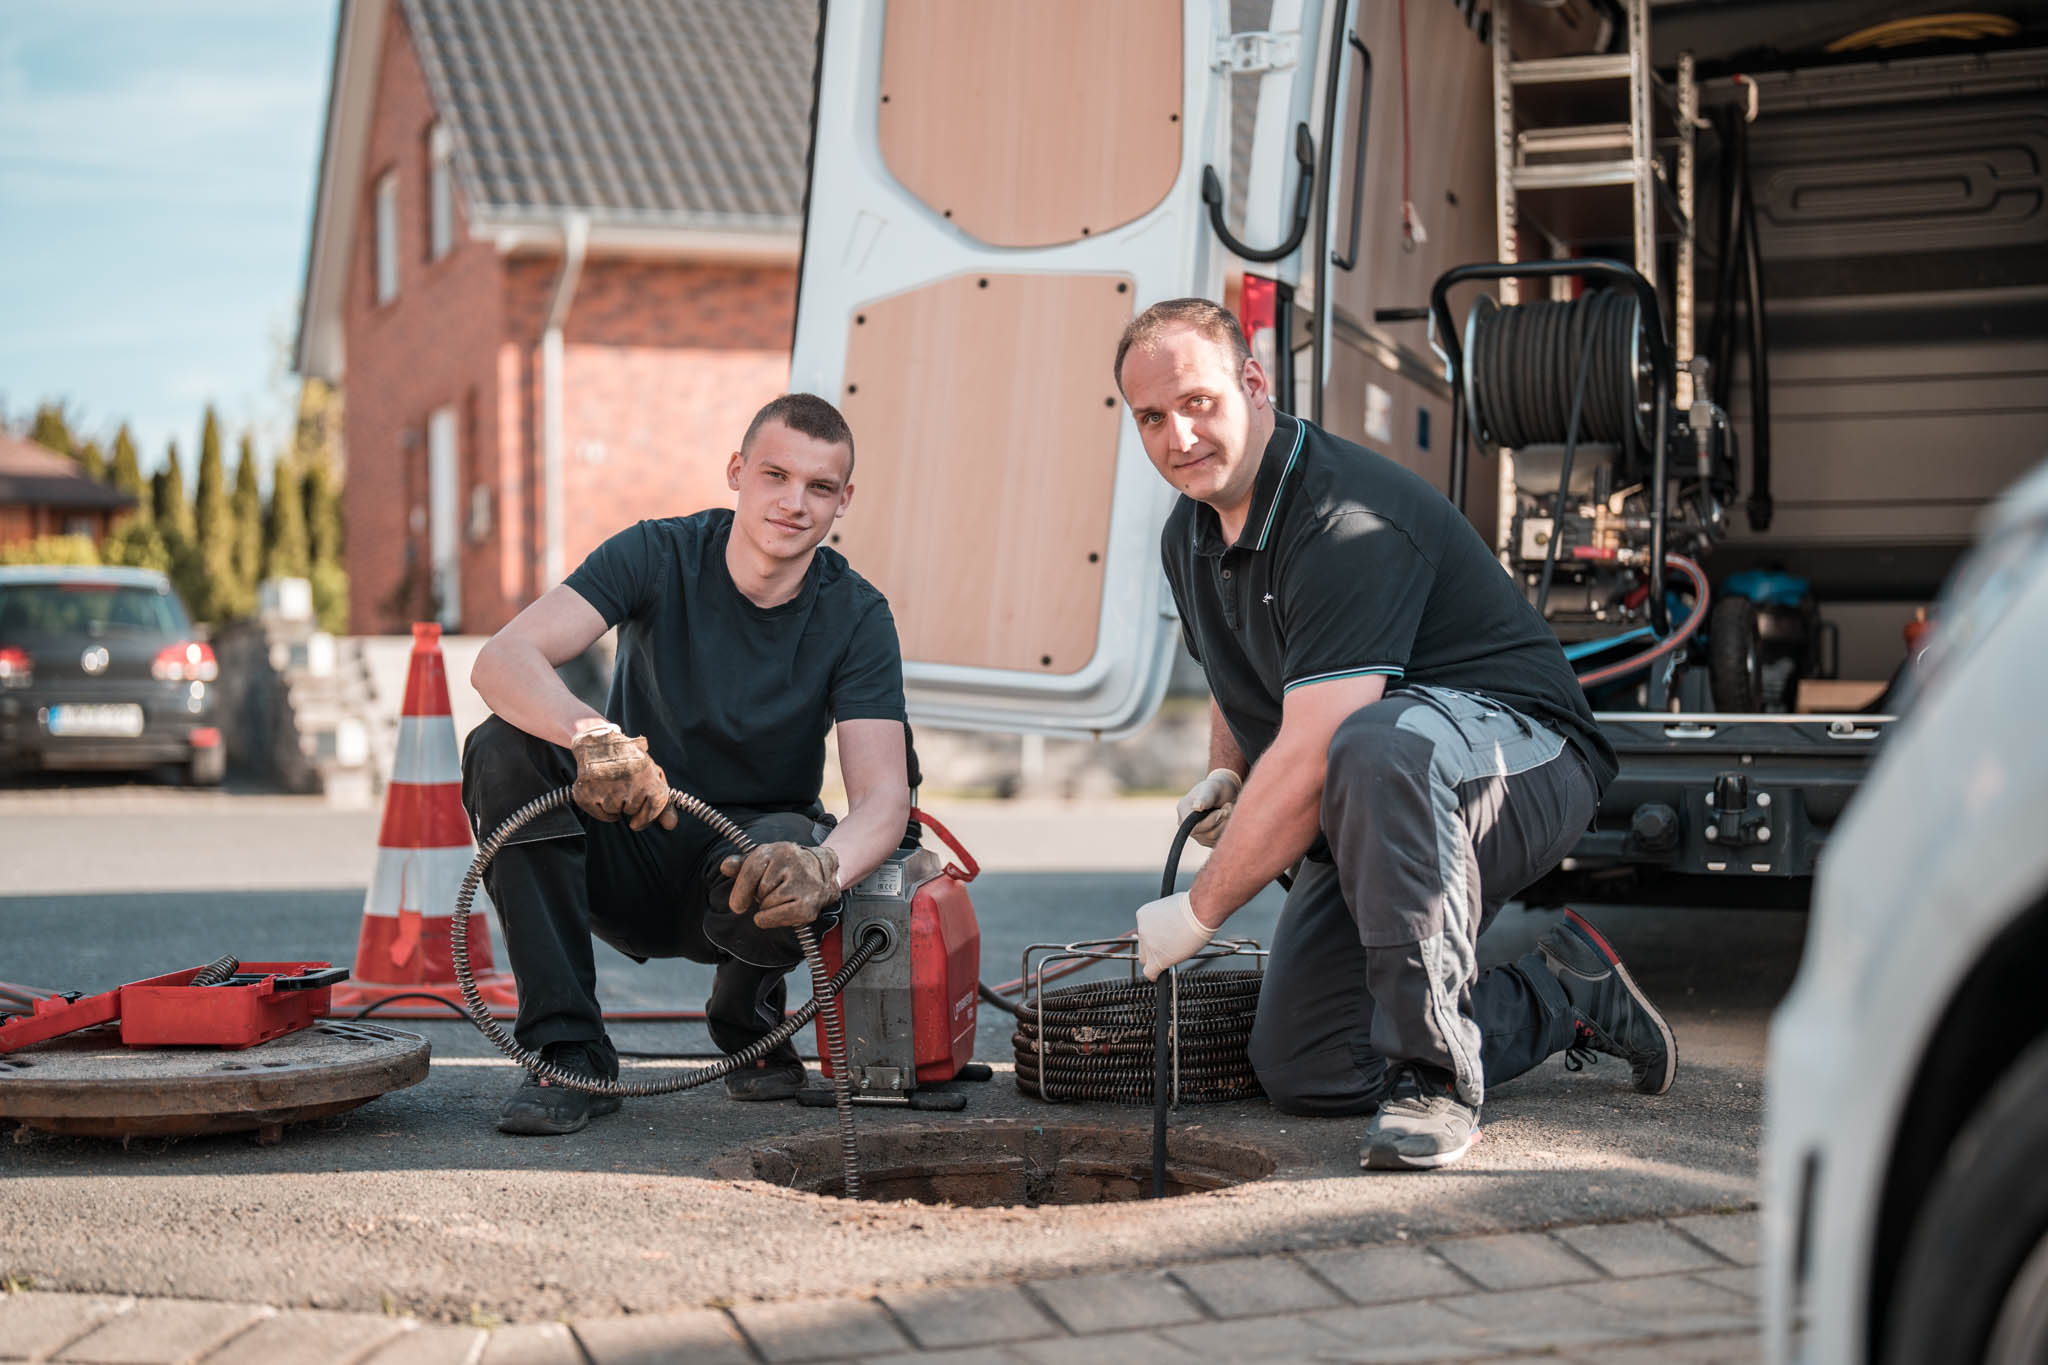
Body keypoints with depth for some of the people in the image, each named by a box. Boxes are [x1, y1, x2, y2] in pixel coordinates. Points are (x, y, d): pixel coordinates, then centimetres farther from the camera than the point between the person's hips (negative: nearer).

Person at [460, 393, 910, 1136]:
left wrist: (825, 867, -46)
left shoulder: (855, 616, -12)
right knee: (504, 748, -27)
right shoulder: (656, 556, -13)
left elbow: (884, 797, -22)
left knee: (791, 860, -36)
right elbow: (502, 659, -27)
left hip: (737, 877, -1)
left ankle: (748, 1016, 1)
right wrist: (592, 734, -48)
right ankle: (569, 1052, -21)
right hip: (625, 858, 1)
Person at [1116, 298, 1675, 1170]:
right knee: (1303, 1071, -6)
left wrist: (1199, 911, -22)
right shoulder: (1189, 535, 7)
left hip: (1522, 760, -9)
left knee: (1378, 744, -44)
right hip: (1369, 826, 9)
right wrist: (1225, 777, 6)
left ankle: (1432, 1074, -31)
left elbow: (1311, 759, -30)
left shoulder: (1347, 523, -24)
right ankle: (1560, 997, 12)